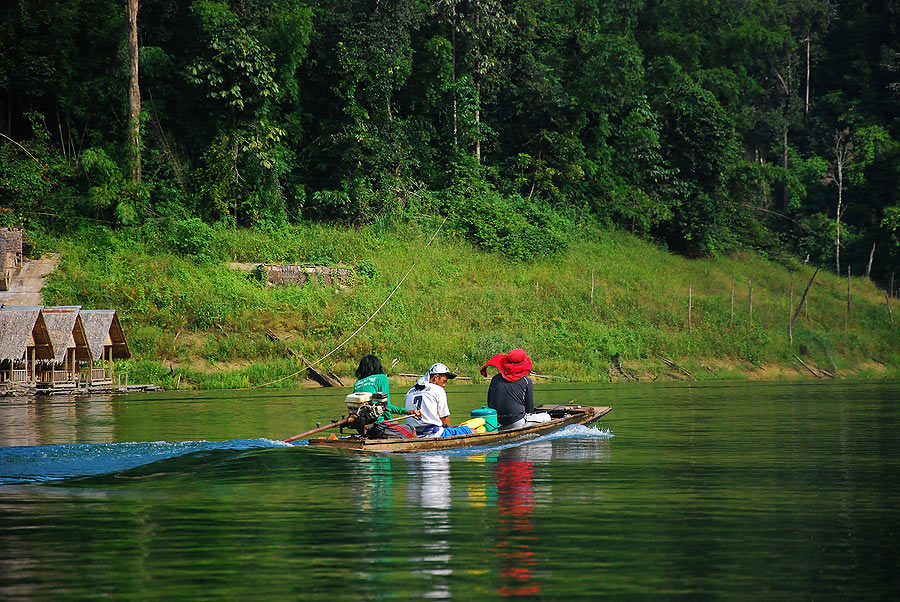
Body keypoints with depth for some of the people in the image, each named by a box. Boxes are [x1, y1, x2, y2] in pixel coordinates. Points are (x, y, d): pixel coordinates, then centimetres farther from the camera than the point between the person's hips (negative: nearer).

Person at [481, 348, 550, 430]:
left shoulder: (495, 378, 8)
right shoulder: (527, 382, -2)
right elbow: (530, 409, 1)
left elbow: (489, 404, 13)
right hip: (517, 423, -6)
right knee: (546, 417, 13)